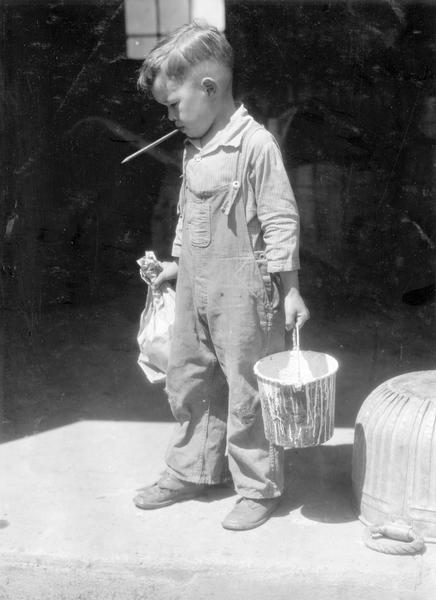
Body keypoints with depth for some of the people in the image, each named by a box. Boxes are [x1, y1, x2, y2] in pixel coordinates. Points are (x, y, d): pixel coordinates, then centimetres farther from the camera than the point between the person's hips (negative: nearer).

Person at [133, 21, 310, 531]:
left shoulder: (256, 145, -16)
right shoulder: (194, 147, 9)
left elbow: (280, 221, -15)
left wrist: (290, 291, -14)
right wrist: (177, 262, 22)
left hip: (242, 292, -8)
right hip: (194, 289, 8)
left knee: (246, 391, 3)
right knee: (186, 380, 16)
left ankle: (259, 488, 18)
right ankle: (191, 471, 33)